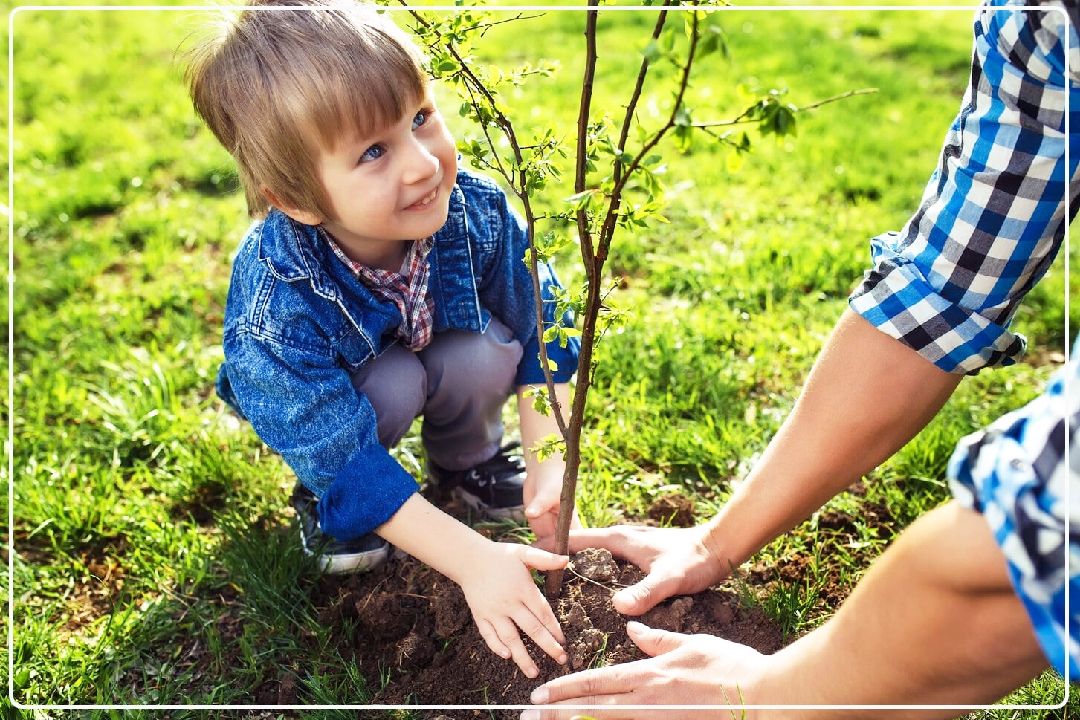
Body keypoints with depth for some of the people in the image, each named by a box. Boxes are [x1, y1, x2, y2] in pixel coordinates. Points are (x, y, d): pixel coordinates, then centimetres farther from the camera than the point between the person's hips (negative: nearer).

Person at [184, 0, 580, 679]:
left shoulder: (476, 210, -32)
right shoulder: (276, 304, -41)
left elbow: (538, 332, -16)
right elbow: (347, 462, -35)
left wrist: (548, 455, -24)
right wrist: (473, 559, -39)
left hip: (439, 346, 3)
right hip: (327, 384, -3)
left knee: (487, 353, -27)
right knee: (393, 385, -33)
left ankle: (468, 457, 7)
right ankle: (319, 499, 0)